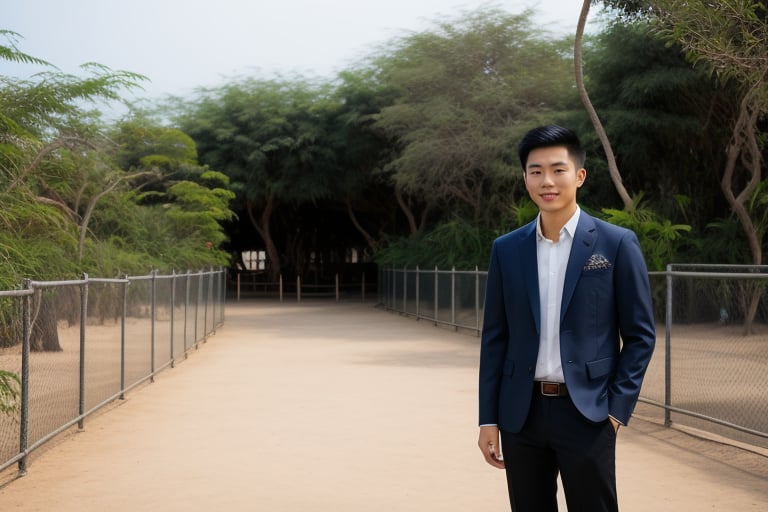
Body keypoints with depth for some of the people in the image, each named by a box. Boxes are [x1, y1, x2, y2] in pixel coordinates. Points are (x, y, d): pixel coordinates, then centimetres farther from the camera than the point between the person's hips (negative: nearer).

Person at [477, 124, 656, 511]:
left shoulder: (617, 244, -3)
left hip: (586, 413, -3)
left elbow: (640, 334, -1)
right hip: (521, 414, 3)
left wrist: (617, 407, -8)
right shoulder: (506, 249, 5)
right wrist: (488, 418, 3)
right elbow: (495, 337, 7)